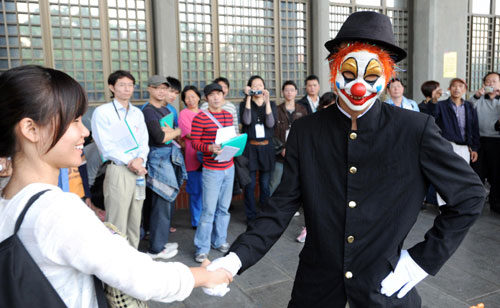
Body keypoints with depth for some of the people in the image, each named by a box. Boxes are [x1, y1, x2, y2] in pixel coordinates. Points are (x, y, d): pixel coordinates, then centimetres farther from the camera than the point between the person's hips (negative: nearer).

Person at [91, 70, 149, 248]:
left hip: (139, 170, 6)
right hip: (117, 171, -6)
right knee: (117, 220, -5)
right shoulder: (103, 112, -2)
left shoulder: (137, 113, 16)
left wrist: (140, 159, -9)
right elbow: (105, 145, -9)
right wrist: (129, 162, -13)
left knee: (135, 218, 11)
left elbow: (144, 141, 11)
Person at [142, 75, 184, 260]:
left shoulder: (166, 110, 15)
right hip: (159, 157, -8)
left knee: (168, 202, 14)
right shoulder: (148, 111, -10)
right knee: (161, 204, -4)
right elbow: (160, 137, -18)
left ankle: (161, 241, 27)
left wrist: (169, 131, -6)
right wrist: (176, 131, -2)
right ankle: (156, 249, 8)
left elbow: (178, 136, 14)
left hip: (171, 157, 8)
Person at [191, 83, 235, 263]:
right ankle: (202, 248, 11)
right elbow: (194, 142, -8)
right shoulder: (200, 118, -8)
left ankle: (219, 241, 30)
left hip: (229, 168, 6)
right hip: (211, 170, -6)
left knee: (224, 208, 14)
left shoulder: (229, 116, 11)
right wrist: (209, 148, -25)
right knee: (209, 210, -3)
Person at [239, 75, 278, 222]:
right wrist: (248, 98, -14)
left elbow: (270, 123, -9)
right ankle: (251, 216, 11)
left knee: (265, 185, 5)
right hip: (250, 147, -1)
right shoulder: (244, 104, 5)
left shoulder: (271, 104, 9)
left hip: (266, 147, 2)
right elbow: (246, 121, -15)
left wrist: (267, 101, -15)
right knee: (250, 185, -1)